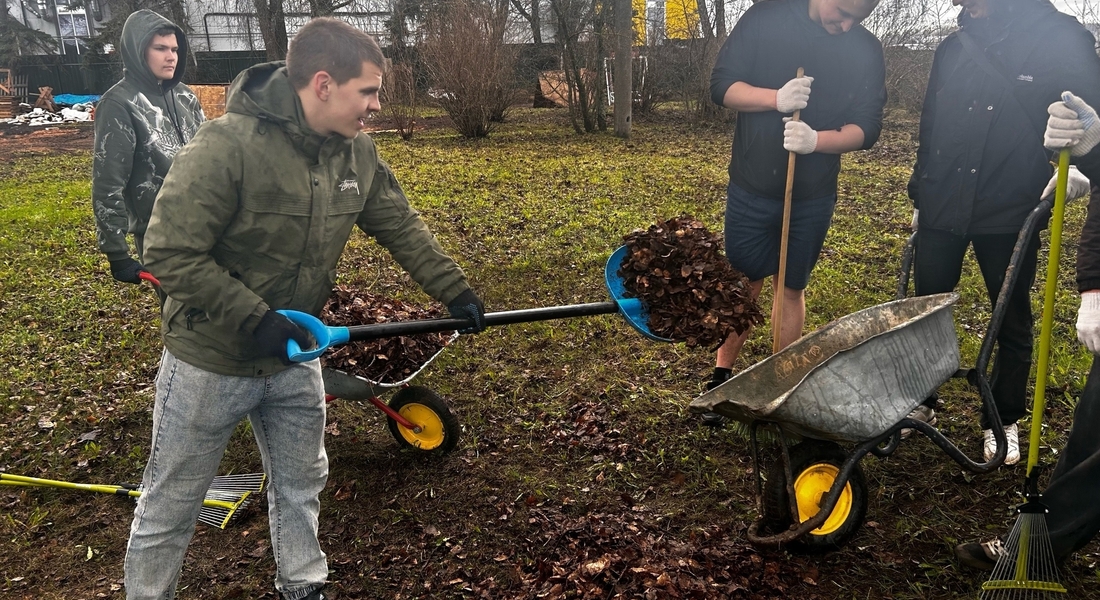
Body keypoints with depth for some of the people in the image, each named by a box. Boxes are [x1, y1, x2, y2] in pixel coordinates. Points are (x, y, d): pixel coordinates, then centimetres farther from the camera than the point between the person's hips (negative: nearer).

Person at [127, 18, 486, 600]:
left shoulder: (355, 151, -7)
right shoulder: (227, 145, -27)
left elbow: (401, 227, 5)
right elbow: (169, 253, -25)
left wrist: (454, 290, 4)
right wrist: (254, 320, -27)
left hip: (294, 357, 6)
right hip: (209, 362, -6)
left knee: (301, 485, 22)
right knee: (171, 505, 13)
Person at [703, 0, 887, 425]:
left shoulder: (866, 50, -1)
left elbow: (866, 128, -4)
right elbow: (722, 85, -8)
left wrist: (817, 140, -24)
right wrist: (776, 98, -26)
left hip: (813, 197, 2)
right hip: (751, 189, -1)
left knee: (791, 289, 12)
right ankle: (721, 378, 22)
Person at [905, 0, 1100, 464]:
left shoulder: (1062, 40, -7)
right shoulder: (953, 49, 8)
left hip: (1010, 214, -4)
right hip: (941, 211, 4)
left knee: (1012, 322, 10)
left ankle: (1004, 421, 26)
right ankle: (919, 404, 27)